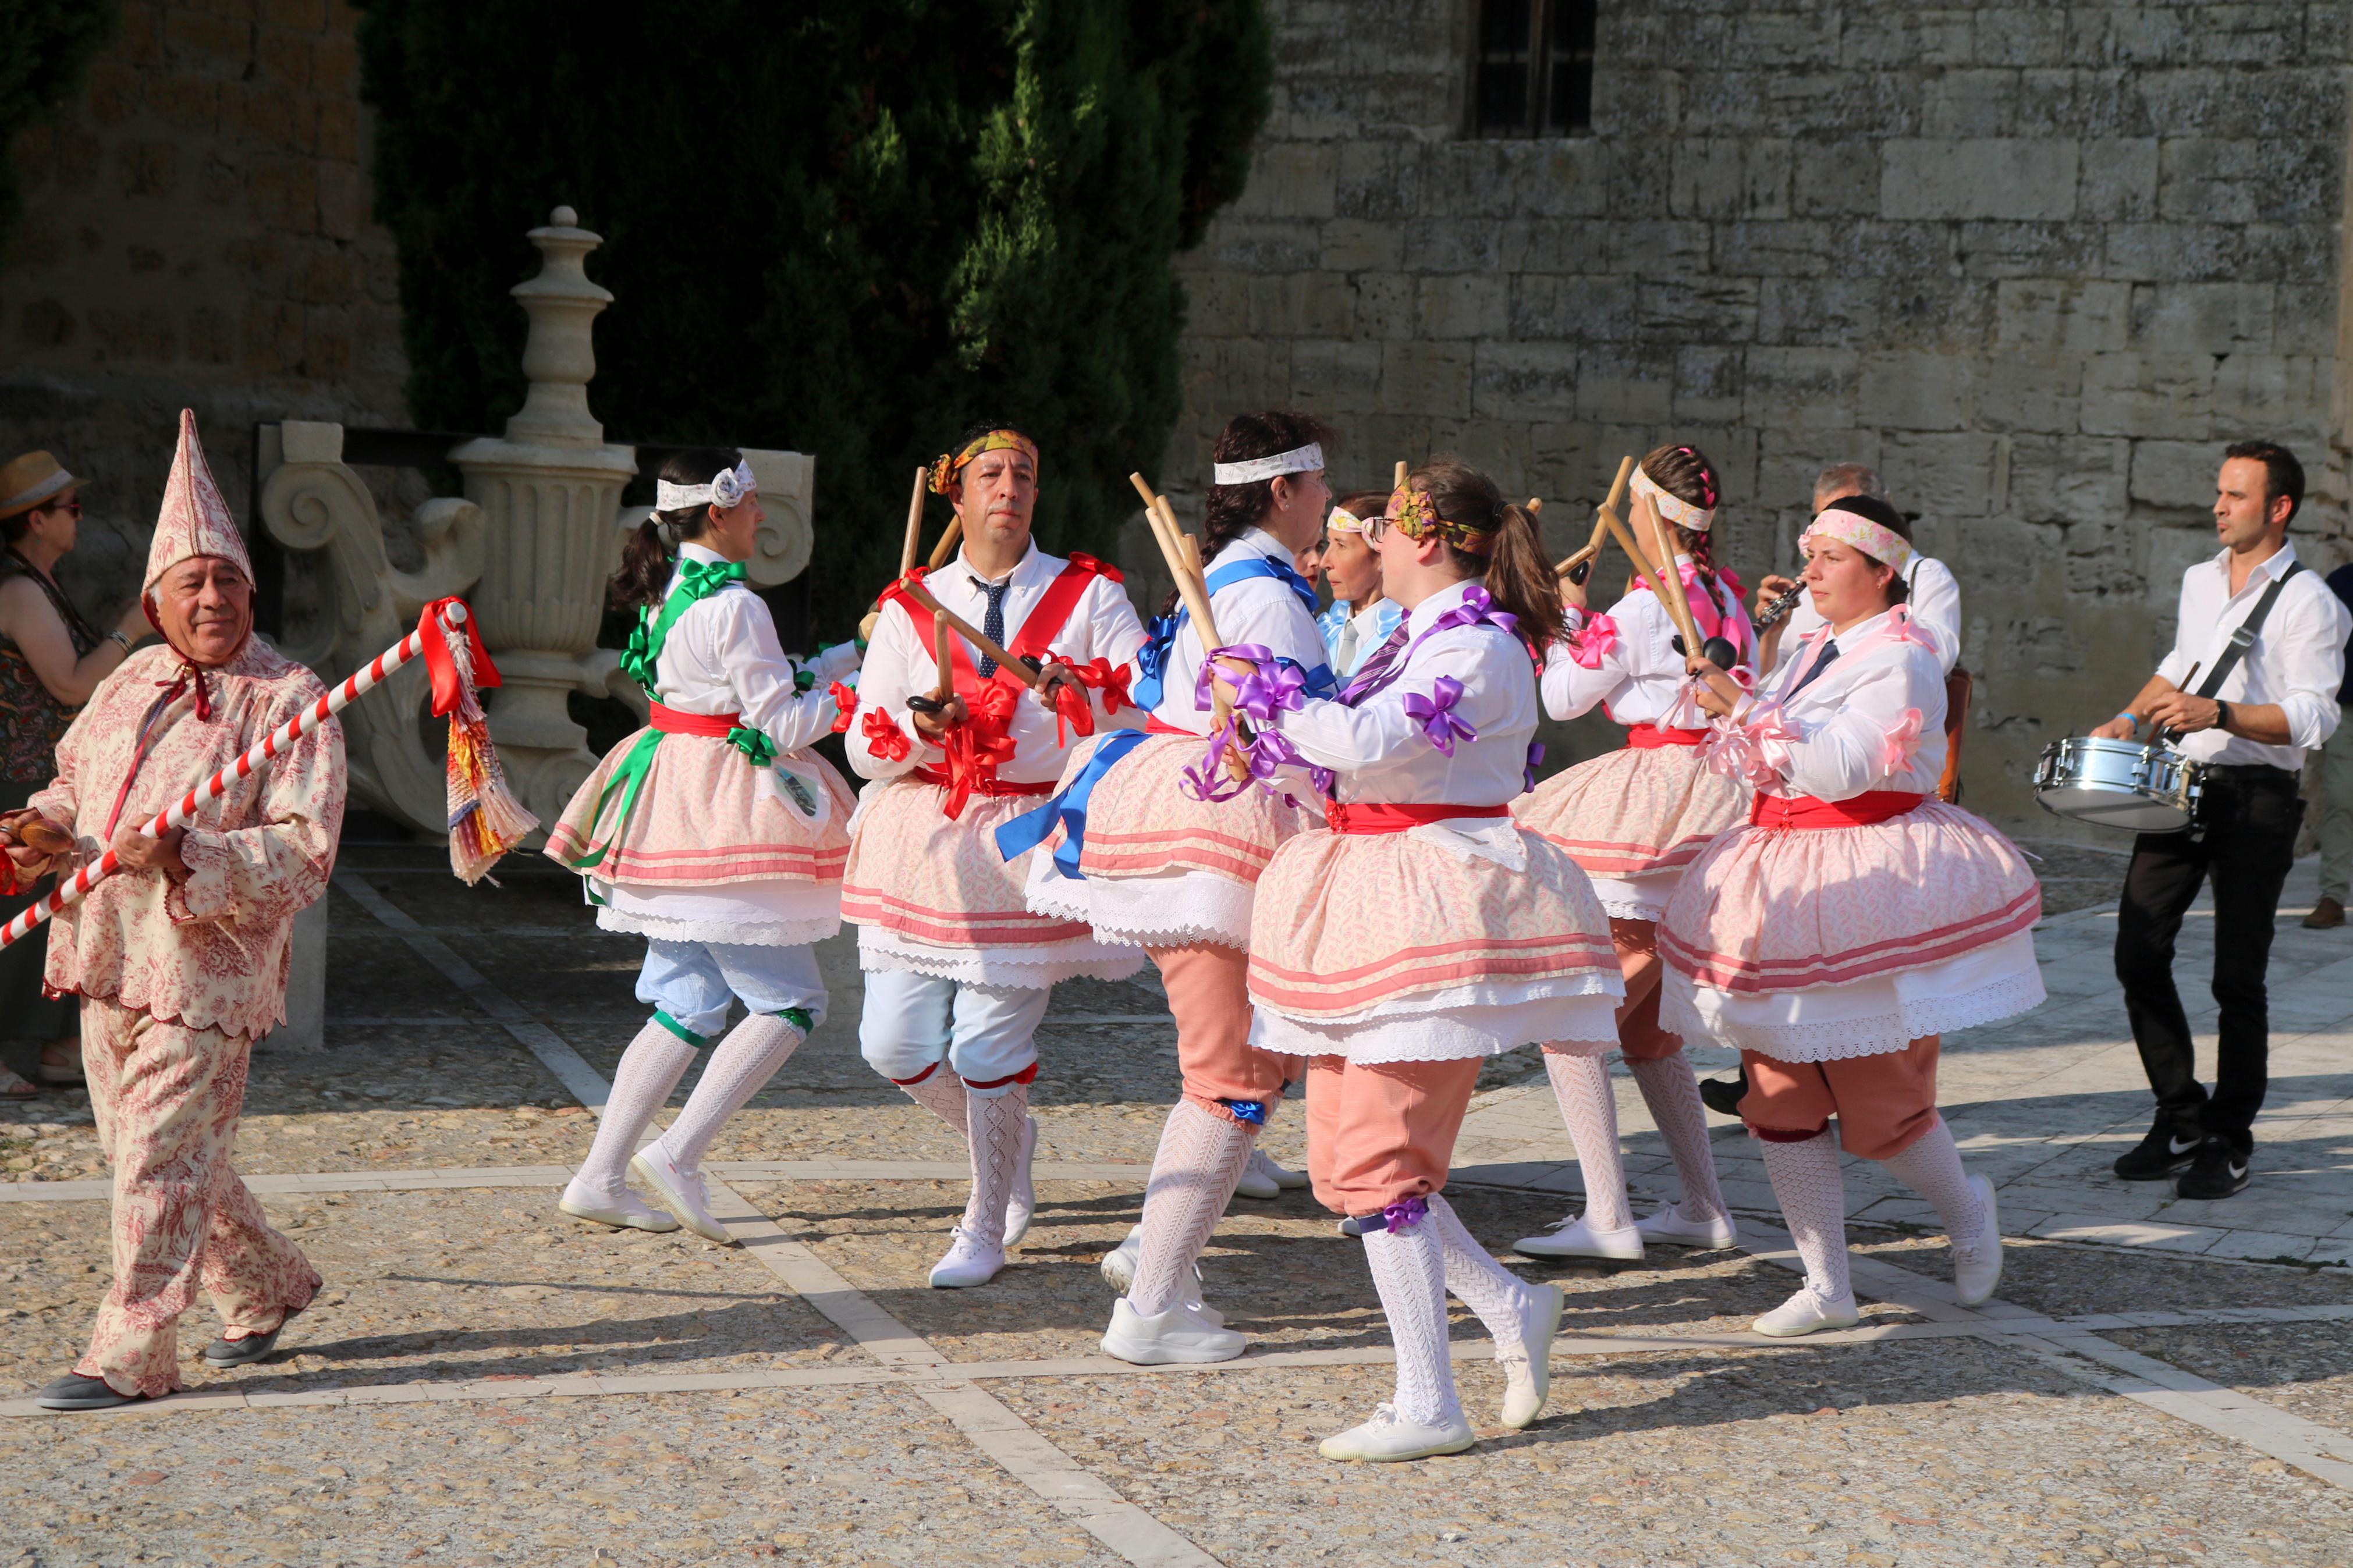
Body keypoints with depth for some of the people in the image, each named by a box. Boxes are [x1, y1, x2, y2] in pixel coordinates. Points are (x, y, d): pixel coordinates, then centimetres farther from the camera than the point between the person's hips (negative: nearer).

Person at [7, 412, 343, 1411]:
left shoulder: (291, 706, -9)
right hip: (106, 957, 7)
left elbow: (303, 852, -16)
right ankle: (268, 1288, 33)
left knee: (161, 1158, -7)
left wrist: (187, 858, -29)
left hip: (205, 967, -7)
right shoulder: (130, 686, 12)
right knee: (142, 1151, 15)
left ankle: (131, 1355, 1)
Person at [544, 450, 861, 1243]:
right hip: (725, 814, -9)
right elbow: (783, 725, -14)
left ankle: (599, 1177, 10)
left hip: (674, 812, 9)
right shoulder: (734, 606, -16)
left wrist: (852, 653, 18)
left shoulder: (669, 594, 13)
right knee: (791, 1001, -3)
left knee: (688, 1007, 13)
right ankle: (679, 1153, -10)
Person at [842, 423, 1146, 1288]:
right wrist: (919, 727, -17)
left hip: (1031, 841, -3)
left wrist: (1082, 692, -27)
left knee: (989, 1047, -5)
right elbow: (864, 746, 4)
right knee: (893, 1042, 1)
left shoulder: (1089, 595, 3)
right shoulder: (910, 607, 8)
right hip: (925, 833, 3)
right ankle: (1007, 1138, 31)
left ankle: (985, 1228, 16)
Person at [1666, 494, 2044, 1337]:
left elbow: (1842, 768, -23)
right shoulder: (1817, 650, 15)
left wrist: (1744, 710, -25)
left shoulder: (1901, 660, -11)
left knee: (1879, 1108, -2)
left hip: (1869, 891, -8)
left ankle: (1966, 1211, 29)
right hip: (1788, 889, 8)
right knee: (1778, 1096, 3)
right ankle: (1826, 1287, 10)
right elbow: (1779, 760, 21)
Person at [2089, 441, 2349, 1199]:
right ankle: (2181, 1121, 15)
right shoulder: (2200, 581, 14)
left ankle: (2229, 1143, 10)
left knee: (2237, 979, -2)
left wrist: (2218, 714, -26)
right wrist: (2130, 719, 14)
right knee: (2138, 954, 1)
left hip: (2257, 798, -6)